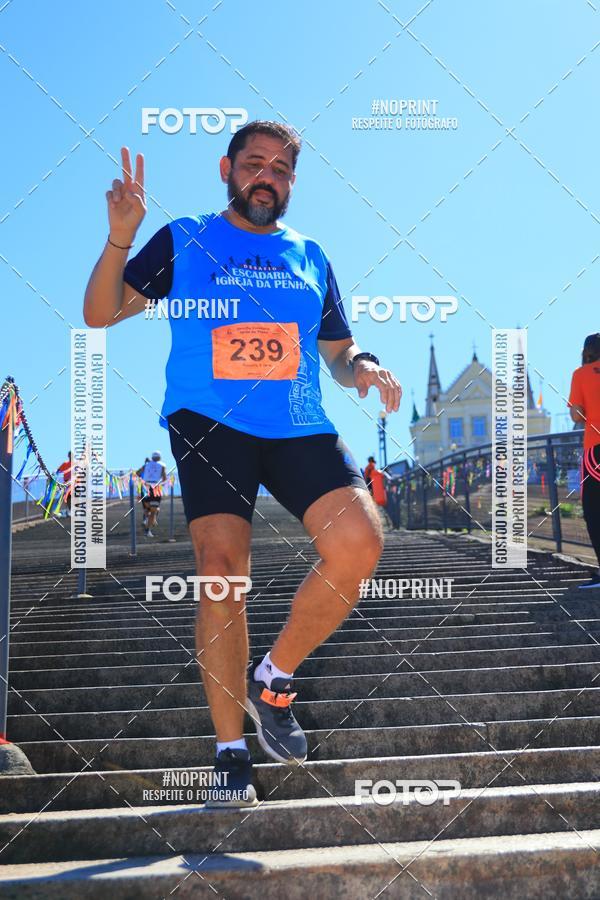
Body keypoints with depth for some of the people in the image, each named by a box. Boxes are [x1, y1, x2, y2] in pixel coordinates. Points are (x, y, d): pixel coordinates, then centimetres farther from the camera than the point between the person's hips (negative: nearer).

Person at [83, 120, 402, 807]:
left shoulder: (310, 257, 20)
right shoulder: (183, 241, 12)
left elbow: (337, 351, 24)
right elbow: (100, 313, 5)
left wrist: (362, 366, 0)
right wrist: (119, 237, -10)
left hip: (298, 428, 3)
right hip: (208, 423, -2)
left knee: (358, 542, -20)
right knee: (221, 571, -14)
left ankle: (273, 679, 2)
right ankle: (231, 752, 1)